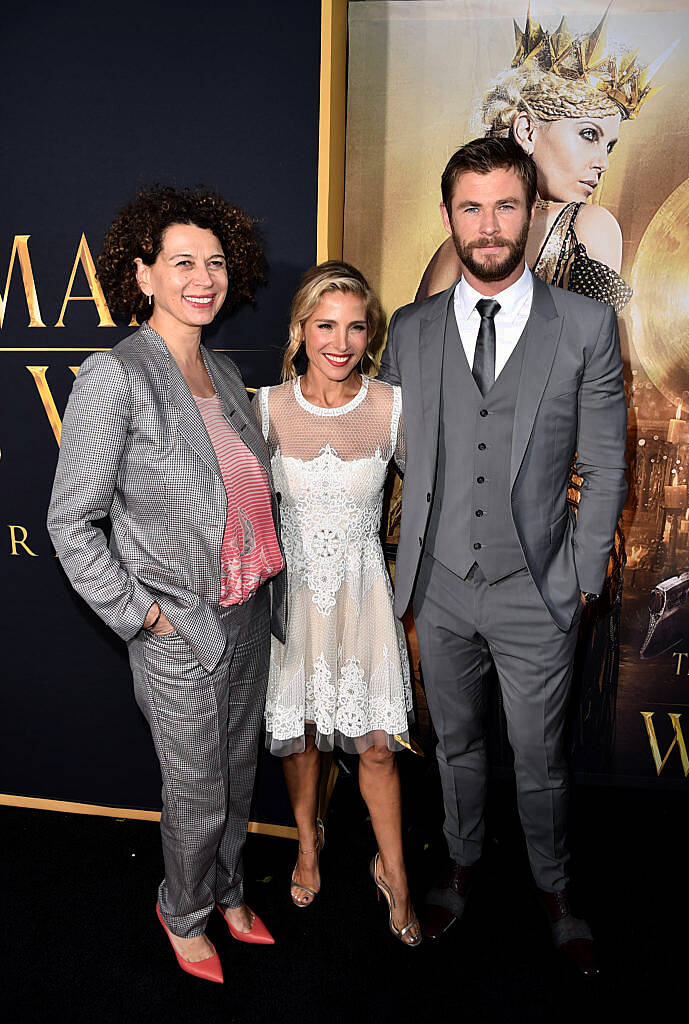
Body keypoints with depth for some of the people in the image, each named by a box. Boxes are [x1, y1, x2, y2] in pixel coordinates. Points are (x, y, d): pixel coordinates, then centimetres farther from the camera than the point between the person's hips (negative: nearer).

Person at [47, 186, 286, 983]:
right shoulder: (115, 377, -16)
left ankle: (227, 892, 49)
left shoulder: (224, 373, 6)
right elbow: (70, 522, -14)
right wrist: (139, 613, -14)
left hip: (249, 615, 6)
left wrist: (267, 589, 9)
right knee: (197, 795, 13)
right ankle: (184, 914, 42)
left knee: (237, 775, 23)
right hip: (182, 630, -6)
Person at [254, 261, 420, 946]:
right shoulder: (270, 406, -8)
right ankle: (308, 841, 45)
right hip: (292, 587, 1)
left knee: (375, 743, 5)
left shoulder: (391, 406, -9)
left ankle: (392, 872, 31)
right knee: (296, 731, 16)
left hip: (362, 589, -1)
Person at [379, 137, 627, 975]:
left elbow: (605, 469, -1)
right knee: (457, 743, 21)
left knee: (539, 761, 14)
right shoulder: (411, 330, 1)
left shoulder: (586, 327, -5)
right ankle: (463, 863, 47)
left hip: (537, 594, -2)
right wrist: (406, 567, 3)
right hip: (440, 589, 2)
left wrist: (583, 578, -3)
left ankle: (553, 889, 42)